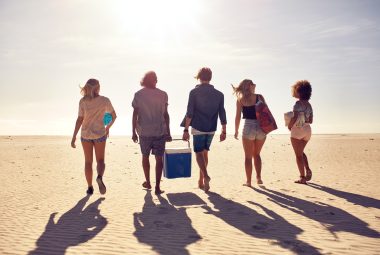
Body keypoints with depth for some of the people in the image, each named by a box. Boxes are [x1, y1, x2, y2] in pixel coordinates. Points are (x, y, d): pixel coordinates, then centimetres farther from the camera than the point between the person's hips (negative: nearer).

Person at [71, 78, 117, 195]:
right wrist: (108, 127, 22)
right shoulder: (105, 100, -4)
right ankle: (100, 177, -19)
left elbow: (79, 120, -10)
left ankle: (90, 187, 16)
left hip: (85, 134, 1)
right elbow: (114, 116, 5)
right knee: (100, 160, 11)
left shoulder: (83, 101, -7)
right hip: (100, 134, -1)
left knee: (88, 161, 13)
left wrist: (74, 136, -5)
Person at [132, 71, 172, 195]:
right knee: (159, 159, 4)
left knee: (145, 157, 18)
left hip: (144, 132, 1)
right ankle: (157, 187, 4)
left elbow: (135, 115, -3)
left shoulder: (138, 95, -3)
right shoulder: (163, 95, -3)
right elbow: (165, 115, -1)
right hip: (160, 132, 0)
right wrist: (168, 132, 5)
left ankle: (148, 182, 30)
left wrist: (133, 132, 5)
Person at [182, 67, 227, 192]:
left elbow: (189, 113, -10)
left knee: (199, 153, 6)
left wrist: (186, 130, -7)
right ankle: (201, 181, 22)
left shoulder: (194, 92, -6)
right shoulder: (219, 94, 4)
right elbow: (222, 114, 4)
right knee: (205, 153, 16)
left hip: (198, 128, -4)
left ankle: (205, 176, -16)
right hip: (211, 129, 4)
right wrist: (223, 131, 10)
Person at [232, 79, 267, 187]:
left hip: (248, 127, -2)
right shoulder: (260, 97, 4)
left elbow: (238, 116, -1)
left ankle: (248, 181, 11)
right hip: (261, 127, 2)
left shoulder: (240, 99, 2)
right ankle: (258, 178, 15)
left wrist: (236, 131, 5)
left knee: (248, 156, 9)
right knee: (256, 154, 20)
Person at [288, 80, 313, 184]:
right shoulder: (309, 105, 9)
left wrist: (289, 126, -6)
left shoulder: (298, 103, -13)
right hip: (307, 130, 7)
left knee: (298, 154, 1)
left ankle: (302, 177, 3)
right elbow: (311, 121, 10)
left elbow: (294, 117, -22)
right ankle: (308, 170, 8)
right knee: (301, 152, 24)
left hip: (297, 130, -7)